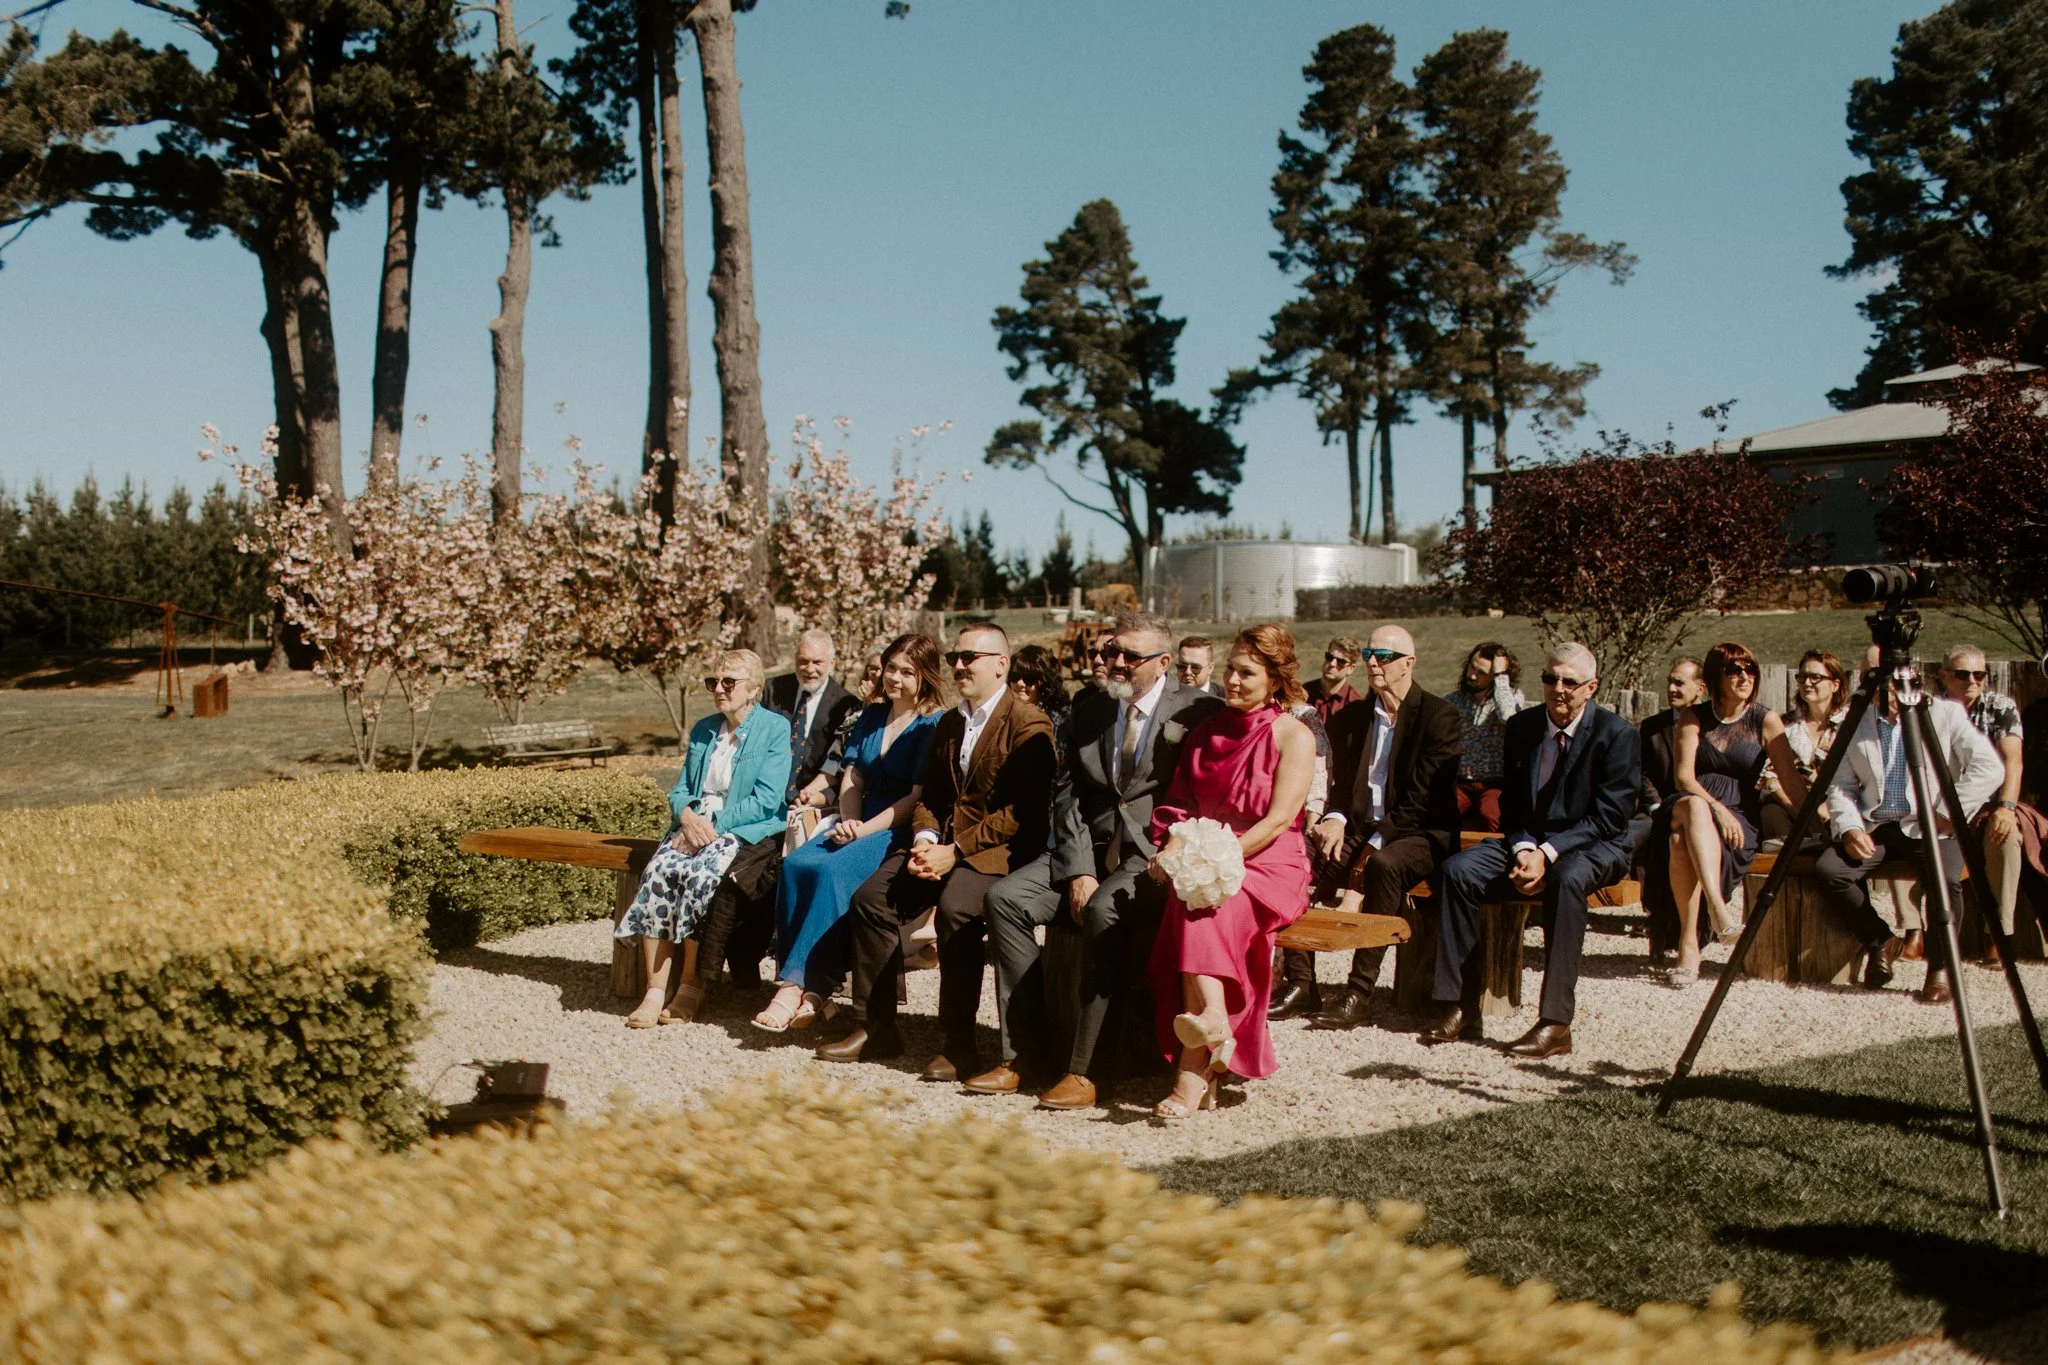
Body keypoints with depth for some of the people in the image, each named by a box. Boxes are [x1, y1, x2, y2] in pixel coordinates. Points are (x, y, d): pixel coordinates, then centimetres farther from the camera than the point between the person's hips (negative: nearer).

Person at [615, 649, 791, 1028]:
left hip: (746, 829, -5)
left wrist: (715, 824, -16)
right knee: (658, 871, -26)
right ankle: (655, 990, -25)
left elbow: (767, 800, -10)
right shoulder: (702, 730, 20)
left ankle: (691, 984, -20)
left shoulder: (775, 729, -1)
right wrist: (687, 815, -7)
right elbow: (679, 790, 17)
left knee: (701, 874, -34)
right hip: (695, 823, 5)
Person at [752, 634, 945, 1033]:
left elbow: (919, 798, -10)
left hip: (901, 831, -6)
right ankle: (810, 988, -26)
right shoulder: (870, 716, 18)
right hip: (859, 824, 6)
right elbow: (852, 780, 15)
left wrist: (865, 830, -17)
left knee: (829, 871, -32)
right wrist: (849, 823, -5)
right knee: (794, 864, -22)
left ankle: (795, 985, -29)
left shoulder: (934, 726, -3)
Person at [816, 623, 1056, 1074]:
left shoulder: (1029, 725, -7)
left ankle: (959, 1042, -23)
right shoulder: (948, 723, 20)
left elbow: (1022, 813, -15)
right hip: (942, 845, 8)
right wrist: (924, 840, -2)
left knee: (954, 906, -34)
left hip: (997, 852, -8)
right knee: (871, 897, -12)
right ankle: (876, 1028, -3)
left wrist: (956, 851, -19)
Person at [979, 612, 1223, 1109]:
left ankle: (1082, 1069, -27)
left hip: (1156, 855, -6)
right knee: (1005, 897, -16)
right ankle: (1025, 1053, -11)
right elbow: (1068, 792, 7)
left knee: (1104, 911, -34)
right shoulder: (1089, 706, 12)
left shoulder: (1198, 711, -4)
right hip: (1092, 847, 6)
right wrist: (1079, 869, -7)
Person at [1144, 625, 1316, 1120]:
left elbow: (1278, 821, -10)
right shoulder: (1208, 731, 19)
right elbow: (1181, 804, 15)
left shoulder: (1294, 736, 1)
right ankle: (1214, 1028, -45)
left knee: (1202, 904, -34)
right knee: (1193, 904, -31)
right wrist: (1174, 849, -7)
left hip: (1269, 866, -4)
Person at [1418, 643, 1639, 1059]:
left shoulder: (1617, 735, -9)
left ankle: (1555, 1023, -36)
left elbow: (1609, 817, -14)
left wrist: (1548, 853, -23)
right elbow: (1511, 805, 9)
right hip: (1528, 842, 5)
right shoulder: (1520, 727, 6)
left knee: (1566, 880, -38)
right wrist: (1523, 850, -12)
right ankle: (1459, 1009, -20)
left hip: (1595, 848, -5)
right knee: (1458, 870, -20)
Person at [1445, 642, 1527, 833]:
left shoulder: (1513, 697, 9)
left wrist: (1501, 675, -8)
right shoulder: (1452, 702, 17)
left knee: (1490, 813, -37)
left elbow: (1508, 717, -15)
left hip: (1495, 783, -2)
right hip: (1460, 783, 2)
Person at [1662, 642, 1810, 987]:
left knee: (1684, 841, -36)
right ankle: (1717, 906, -49)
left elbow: (1792, 780, -1)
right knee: (1693, 805, -38)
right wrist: (1715, 808, -18)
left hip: (1741, 817, -1)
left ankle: (1689, 943, -39)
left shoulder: (1766, 720, 6)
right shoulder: (1694, 717, 8)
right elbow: (1683, 776, -2)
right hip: (1688, 805, 1)